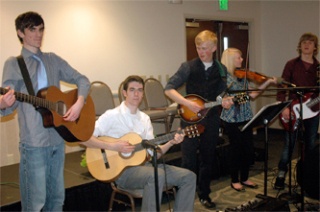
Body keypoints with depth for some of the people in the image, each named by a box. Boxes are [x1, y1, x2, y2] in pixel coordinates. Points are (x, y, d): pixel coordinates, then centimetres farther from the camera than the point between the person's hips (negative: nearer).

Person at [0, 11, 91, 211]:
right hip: (34, 141, -4)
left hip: (58, 138, 5)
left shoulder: (53, 60, 12)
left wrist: (79, 102, -7)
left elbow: (82, 80, 12)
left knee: (57, 196, 15)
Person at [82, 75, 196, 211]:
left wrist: (171, 143, -6)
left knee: (188, 177, -5)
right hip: (122, 169, -7)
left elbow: (153, 152, 11)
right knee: (157, 175, -36)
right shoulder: (112, 116, -7)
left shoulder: (145, 118, 13)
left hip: (143, 164, 7)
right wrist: (112, 146, -22)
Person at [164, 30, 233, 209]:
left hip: (211, 120, 4)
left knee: (208, 159, 13)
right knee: (189, 162, -2)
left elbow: (221, 94, 15)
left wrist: (225, 101, -8)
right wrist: (188, 103, -22)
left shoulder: (221, 70, 7)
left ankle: (204, 194, 29)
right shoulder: (189, 67, -6)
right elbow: (169, 89, -11)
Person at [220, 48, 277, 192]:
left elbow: (252, 94, 7)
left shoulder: (242, 76, 11)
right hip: (232, 119, -6)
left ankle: (244, 178, 28)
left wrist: (267, 82, 3)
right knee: (236, 150, 4)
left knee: (249, 149, 10)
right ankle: (235, 180, 22)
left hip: (245, 118, 6)